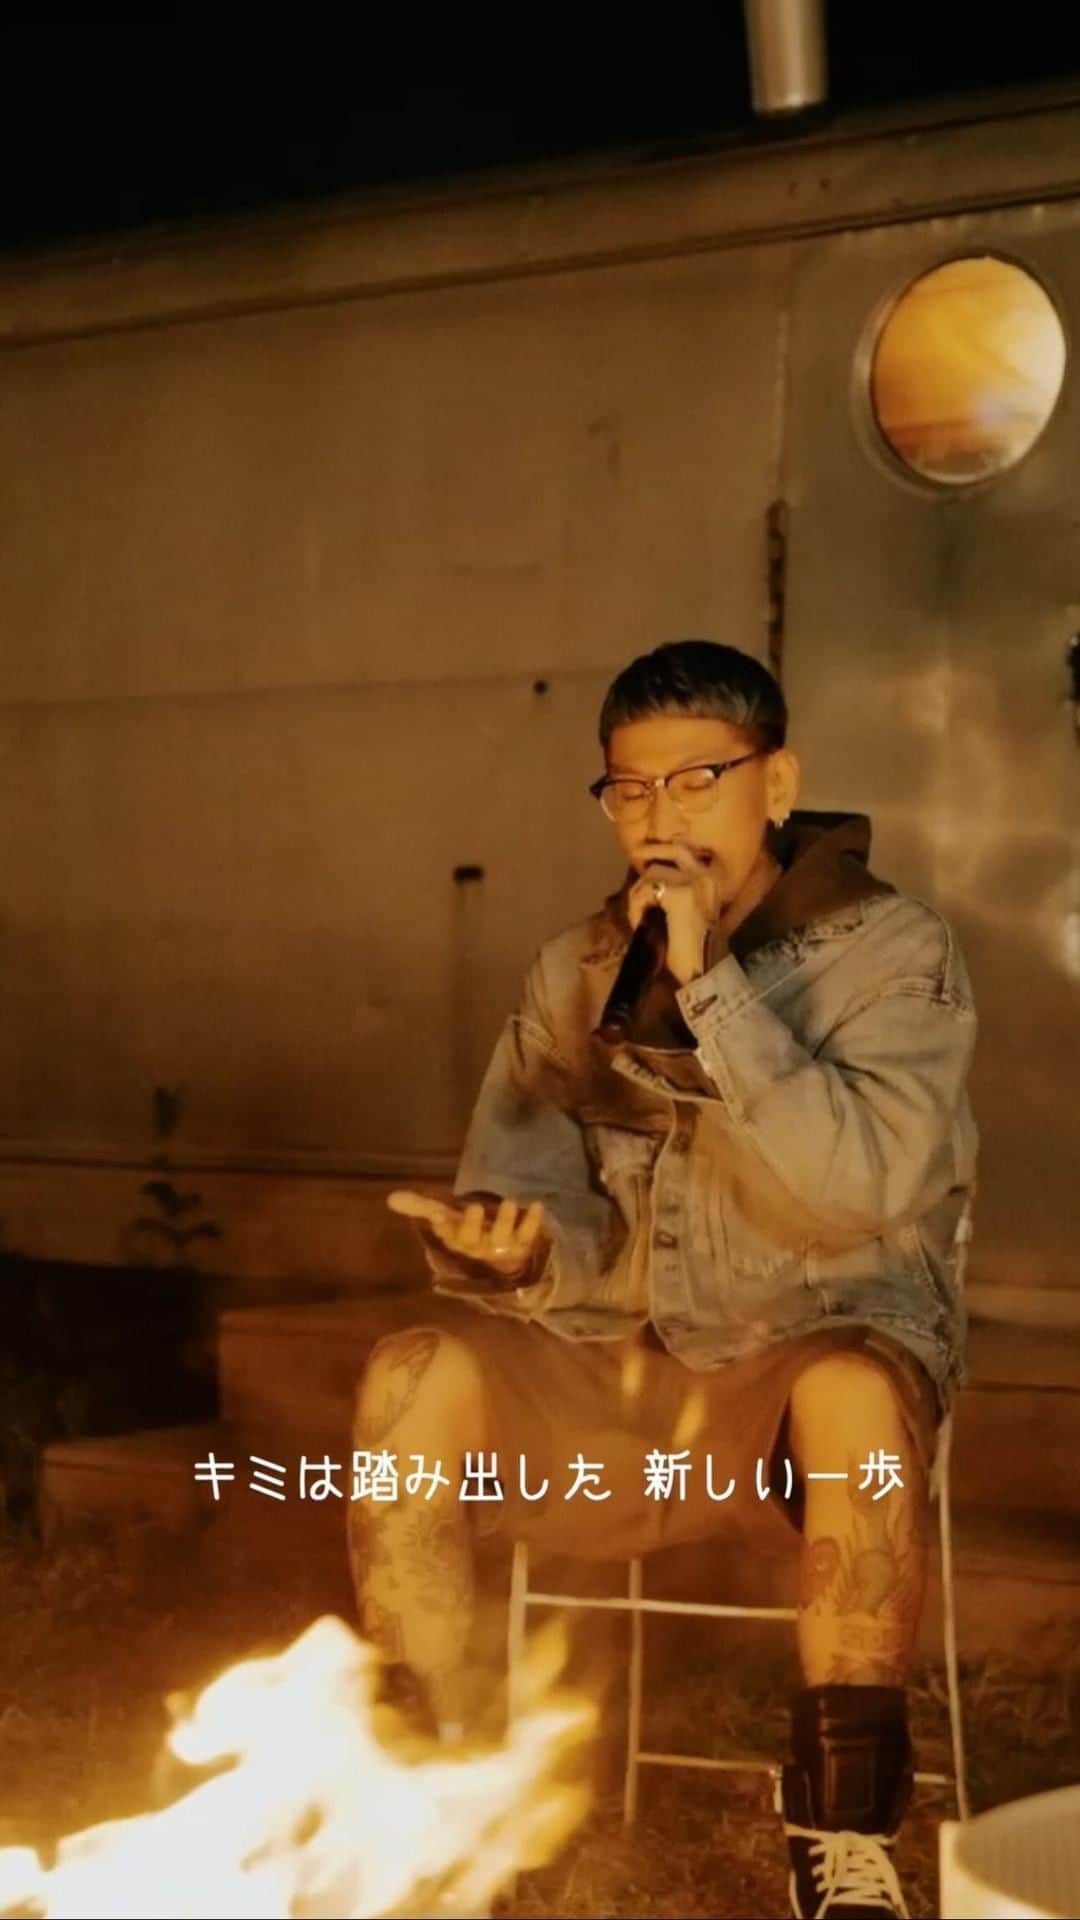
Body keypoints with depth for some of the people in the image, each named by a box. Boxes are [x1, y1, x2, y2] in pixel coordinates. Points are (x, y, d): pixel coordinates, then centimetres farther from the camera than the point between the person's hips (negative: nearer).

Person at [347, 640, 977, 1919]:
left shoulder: (894, 950, -5)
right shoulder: (571, 975, 7)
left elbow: (863, 1187, -20)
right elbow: (527, 1195, 3)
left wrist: (710, 983, -24)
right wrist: (509, 1252, -22)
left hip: (819, 1359, -3)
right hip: (611, 1379, 3)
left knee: (855, 1393, -38)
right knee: (412, 1376, -24)